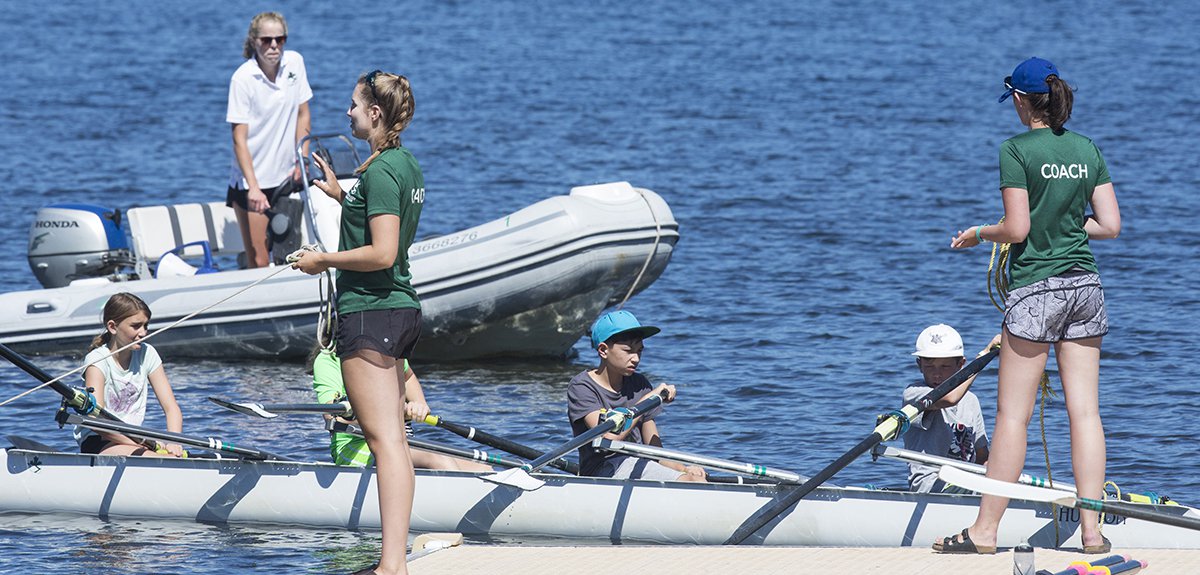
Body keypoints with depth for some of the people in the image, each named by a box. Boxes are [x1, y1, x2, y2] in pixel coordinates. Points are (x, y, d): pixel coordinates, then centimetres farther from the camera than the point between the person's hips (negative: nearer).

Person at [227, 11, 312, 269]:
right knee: (258, 263, -7)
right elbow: (239, 138, -16)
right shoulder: (243, 78, -15)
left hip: (286, 179, 4)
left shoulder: (294, 62, -1)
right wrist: (253, 188, -25)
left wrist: (302, 163, 2)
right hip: (252, 182, -4)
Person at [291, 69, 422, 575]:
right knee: (392, 441, 12)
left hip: (369, 312, -10)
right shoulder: (405, 164, 13)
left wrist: (323, 261, -12)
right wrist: (342, 195, 26)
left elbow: (382, 253, -23)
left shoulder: (380, 171, -17)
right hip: (400, 308, 10)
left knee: (385, 441, -13)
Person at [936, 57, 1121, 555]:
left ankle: (985, 530, 3)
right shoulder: (1088, 149, 6)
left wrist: (979, 233, 5)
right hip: (1085, 285, 5)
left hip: (1036, 288, -5)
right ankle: (1092, 528, 1)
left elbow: (1016, 229, -14)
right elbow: (1110, 225, 5)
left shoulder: (1017, 150, -10)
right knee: (1084, 410, 4)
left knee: (1012, 414, -1)